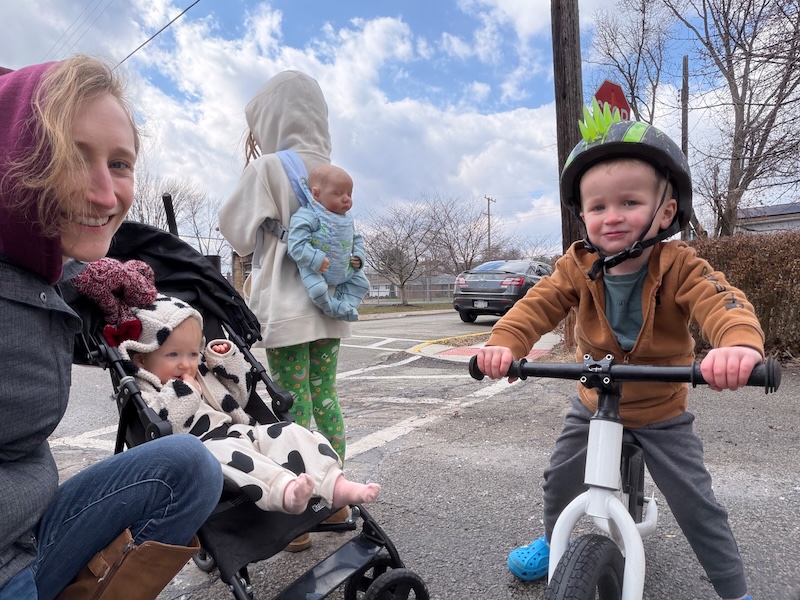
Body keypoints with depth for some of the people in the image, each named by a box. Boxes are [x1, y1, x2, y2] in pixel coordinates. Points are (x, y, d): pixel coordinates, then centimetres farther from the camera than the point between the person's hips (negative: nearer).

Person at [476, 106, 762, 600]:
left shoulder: (680, 268, -23)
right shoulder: (579, 267, -15)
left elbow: (722, 302, -39)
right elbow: (538, 305, -25)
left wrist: (741, 343, -63)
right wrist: (504, 344, -45)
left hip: (661, 414, -2)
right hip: (593, 405, 3)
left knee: (697, 505, 2)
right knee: (560, 480, 15)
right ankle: (554, 542, 45)